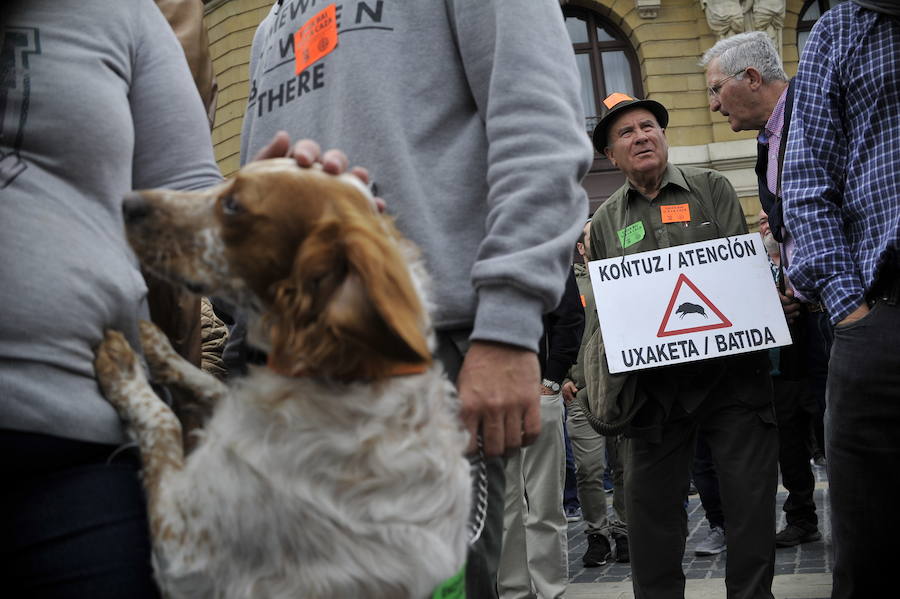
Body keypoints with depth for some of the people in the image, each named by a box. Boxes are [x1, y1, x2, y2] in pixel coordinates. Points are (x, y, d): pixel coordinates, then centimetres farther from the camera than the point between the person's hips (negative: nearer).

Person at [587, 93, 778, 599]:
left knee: (751, 494, 1)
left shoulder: (711, 188, 7)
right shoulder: (605, 222, 13)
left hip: (730, 368, -2)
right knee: (651, 503, 5)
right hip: (654, 382, 2)